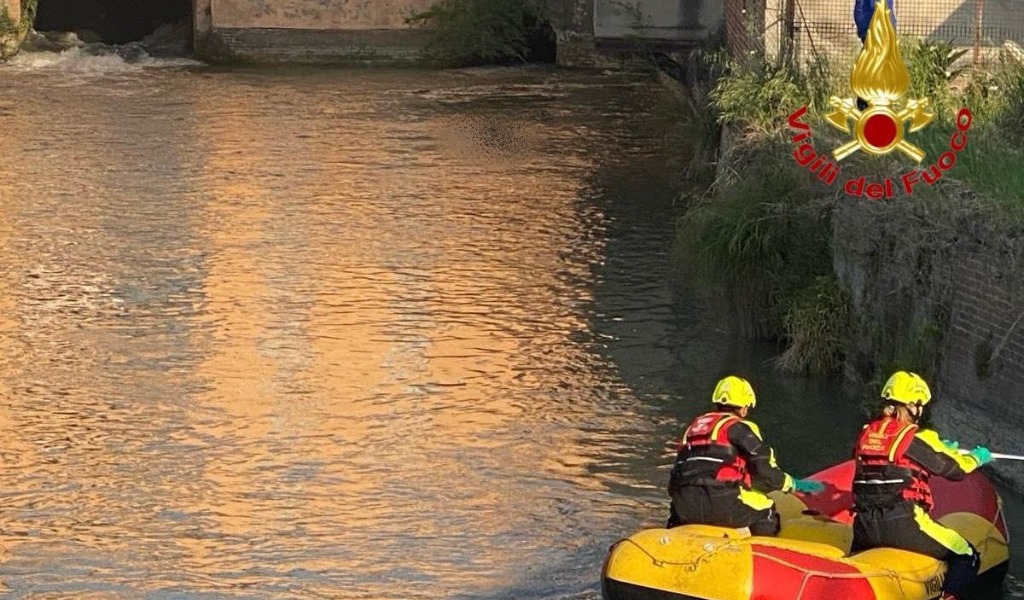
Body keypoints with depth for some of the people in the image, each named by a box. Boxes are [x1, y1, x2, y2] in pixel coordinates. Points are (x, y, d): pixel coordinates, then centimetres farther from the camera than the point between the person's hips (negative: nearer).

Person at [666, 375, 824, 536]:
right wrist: (793, 484, 12)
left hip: (687, 507, 6)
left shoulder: (694, 426, 23)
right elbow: (764, 472, -3)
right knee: (765, 508, 16)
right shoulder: (739, 428, 2)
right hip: (722, 507, -6)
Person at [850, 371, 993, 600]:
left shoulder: (867, 433, 11)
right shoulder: (918, 438, -7)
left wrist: (941, 448, 39)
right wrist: (977, 457, 22)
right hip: (903, 525, -6)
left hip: (864, 527, 6)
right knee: (967, 557, 3)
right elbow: (955, 469, 0)